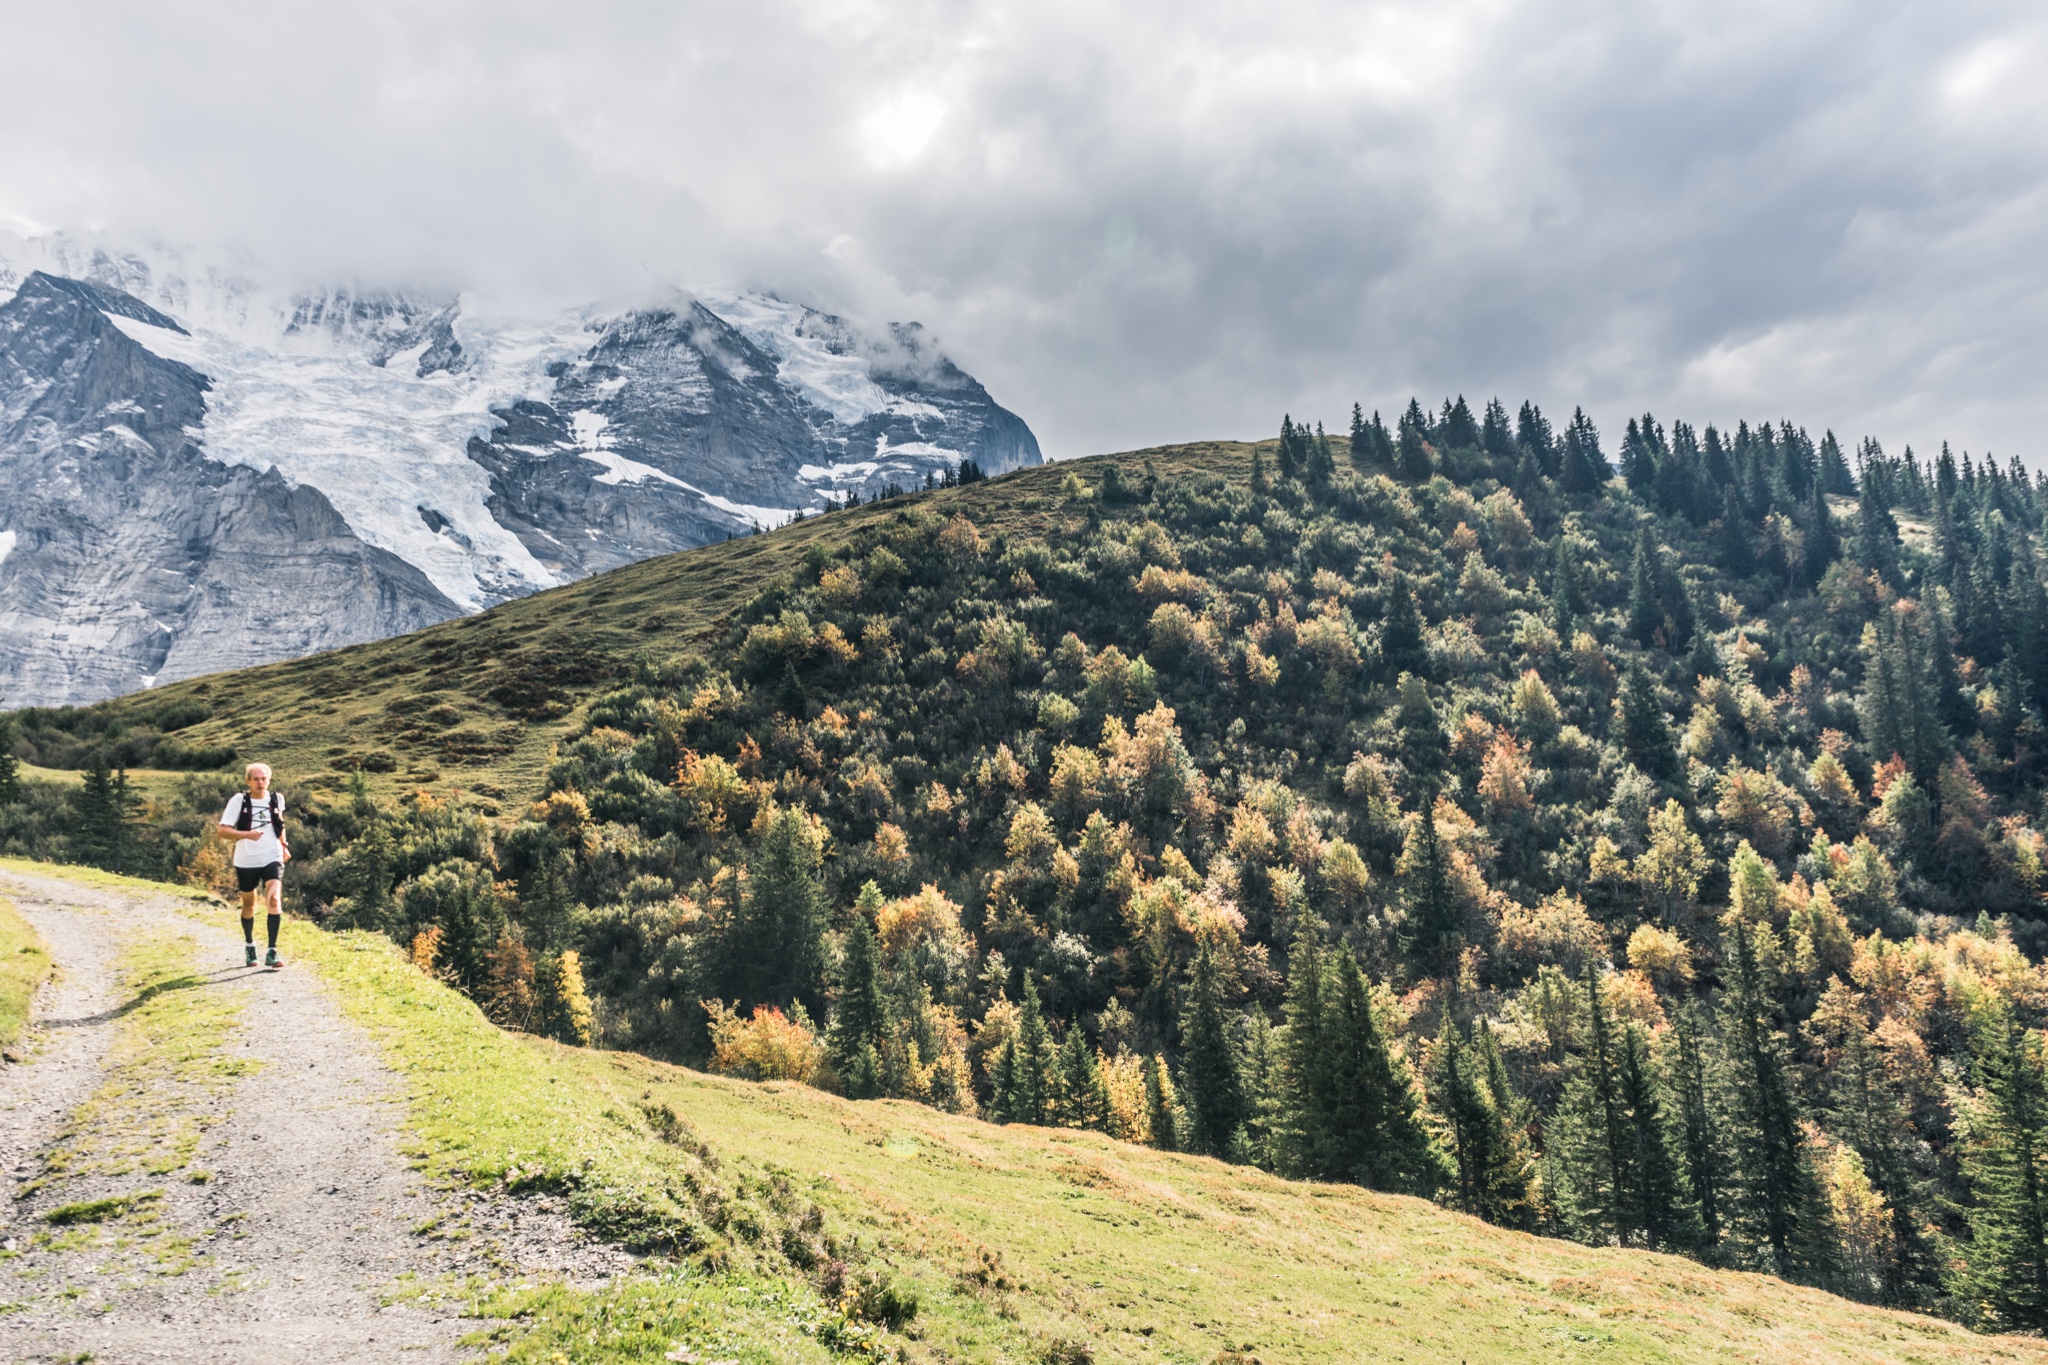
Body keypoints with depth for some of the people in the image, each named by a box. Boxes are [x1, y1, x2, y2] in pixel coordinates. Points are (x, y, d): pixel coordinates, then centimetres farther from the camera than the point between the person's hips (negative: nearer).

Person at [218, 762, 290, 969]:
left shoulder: (277, 799, 1)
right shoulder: (238, 801, -7)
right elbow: (223, 830, -12)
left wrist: (284, 845, 21)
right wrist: (247, 834, -28)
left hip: (272, 859, 1)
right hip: (246, 861, 0)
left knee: (274, 900, -17)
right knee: (249, 905, 14)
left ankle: (271, 953, -17)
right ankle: (249, 945, 37)